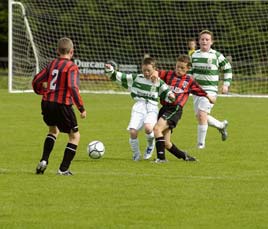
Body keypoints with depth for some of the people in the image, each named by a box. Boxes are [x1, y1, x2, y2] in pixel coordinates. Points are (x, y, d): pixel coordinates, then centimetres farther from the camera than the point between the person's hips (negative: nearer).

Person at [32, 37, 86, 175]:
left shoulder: (52, 64, 10)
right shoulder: (72, 67, -9)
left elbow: (36, 81, 14)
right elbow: (73, 88, -22)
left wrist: (42, 92, 35)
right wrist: (81, 108, -18)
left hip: (47, 103, 6)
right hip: (62, 105, -6)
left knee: (53, 130, 31)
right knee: (75, 136, 10)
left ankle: (43, 161, 17)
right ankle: (63, 169, 4)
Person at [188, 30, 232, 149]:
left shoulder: (217, 56, -5)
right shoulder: (194, 55, 7)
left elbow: (227, 69, 7)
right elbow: (191, 70, 22)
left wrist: (226, 84, 0)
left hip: (210, 90, -6)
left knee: (202, 114, -19)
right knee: (199, 116, 8)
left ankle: (201, 143, -8)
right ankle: (221, 125, 35)